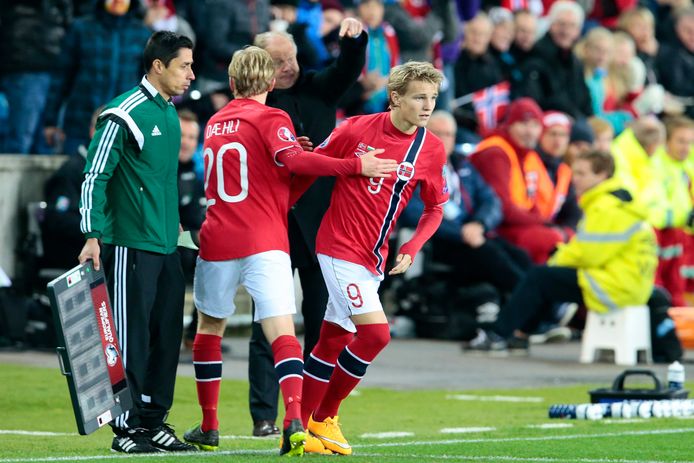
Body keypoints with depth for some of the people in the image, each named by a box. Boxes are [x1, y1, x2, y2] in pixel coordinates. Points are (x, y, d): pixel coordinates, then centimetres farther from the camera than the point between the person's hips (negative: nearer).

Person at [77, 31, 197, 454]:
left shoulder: (169, 112, 14)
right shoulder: (126, 113, -12)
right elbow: (95, 174, -13)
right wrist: (93, 236, -17)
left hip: (166, 245, 9)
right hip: (130, 245, -9)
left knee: (166, 334, 9)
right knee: (130, 338, -5)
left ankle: (153, 421, 16)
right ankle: (127, 427, -1)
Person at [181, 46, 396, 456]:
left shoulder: (214, 124, 15)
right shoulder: (271, 119, -2)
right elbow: (293, 160, -20)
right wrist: (356, 166, -19)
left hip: (218, 240, 4)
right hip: (265, 243, -4)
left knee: (210, 326, 20)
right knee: (282, 330, -12)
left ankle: (209, 427, 23)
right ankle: (294, 419, -31)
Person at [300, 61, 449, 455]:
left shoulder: (433, 150, 0)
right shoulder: (357, 129, -12)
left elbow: (435, 209, 10)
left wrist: (411, 249, -5)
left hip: (373, 258, 5)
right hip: (339, 246, -5)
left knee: (333, 341, 12)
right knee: (376, 333, -15)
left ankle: (308, 423, 24)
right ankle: (324, 415, 2)